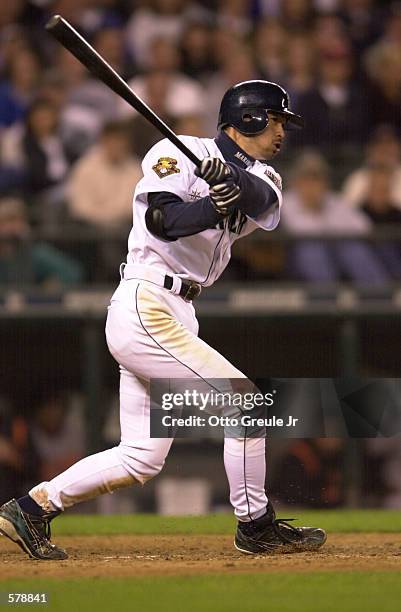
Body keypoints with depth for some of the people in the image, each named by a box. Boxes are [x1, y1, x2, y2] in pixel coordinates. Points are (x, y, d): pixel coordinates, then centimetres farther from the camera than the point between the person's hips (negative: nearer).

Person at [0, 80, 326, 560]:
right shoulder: (180, 153, -6)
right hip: (147, 308, -9)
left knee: (142, 458, 7)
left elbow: (264, 201, -10)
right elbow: (161, 218, -21)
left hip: (174, 316, 9)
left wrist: (233, 181, -30)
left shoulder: (259, 177, 14)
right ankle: (256, 527, 2)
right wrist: (214, 208, -36)